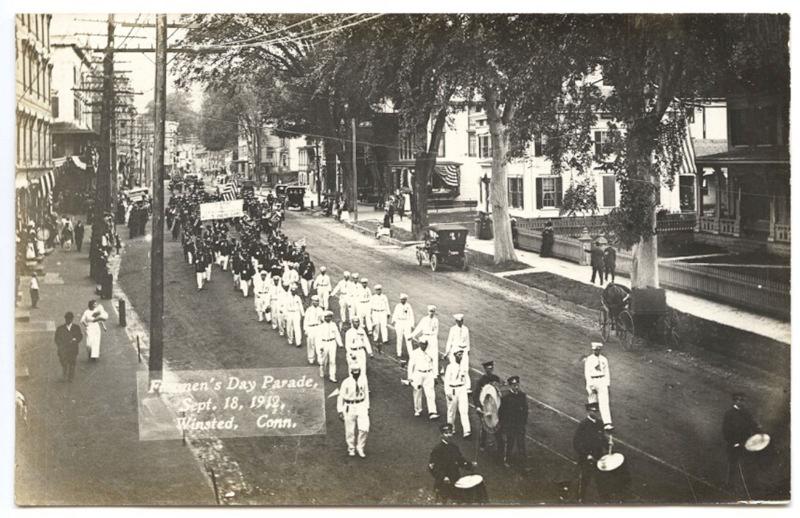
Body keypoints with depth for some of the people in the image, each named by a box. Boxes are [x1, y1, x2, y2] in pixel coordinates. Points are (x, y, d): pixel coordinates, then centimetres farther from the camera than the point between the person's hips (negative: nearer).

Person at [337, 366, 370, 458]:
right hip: (350, 407, -2)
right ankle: (351, 448, 29)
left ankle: (360, 447, 10)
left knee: (364, 428, -10)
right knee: (350, 430, 7)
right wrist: (340, 411, -5)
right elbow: (341, 396, -3)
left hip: (361, 406, 2)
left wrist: (367, 407, 11)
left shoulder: (363, 380, -2)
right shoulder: (346, 382, -11)